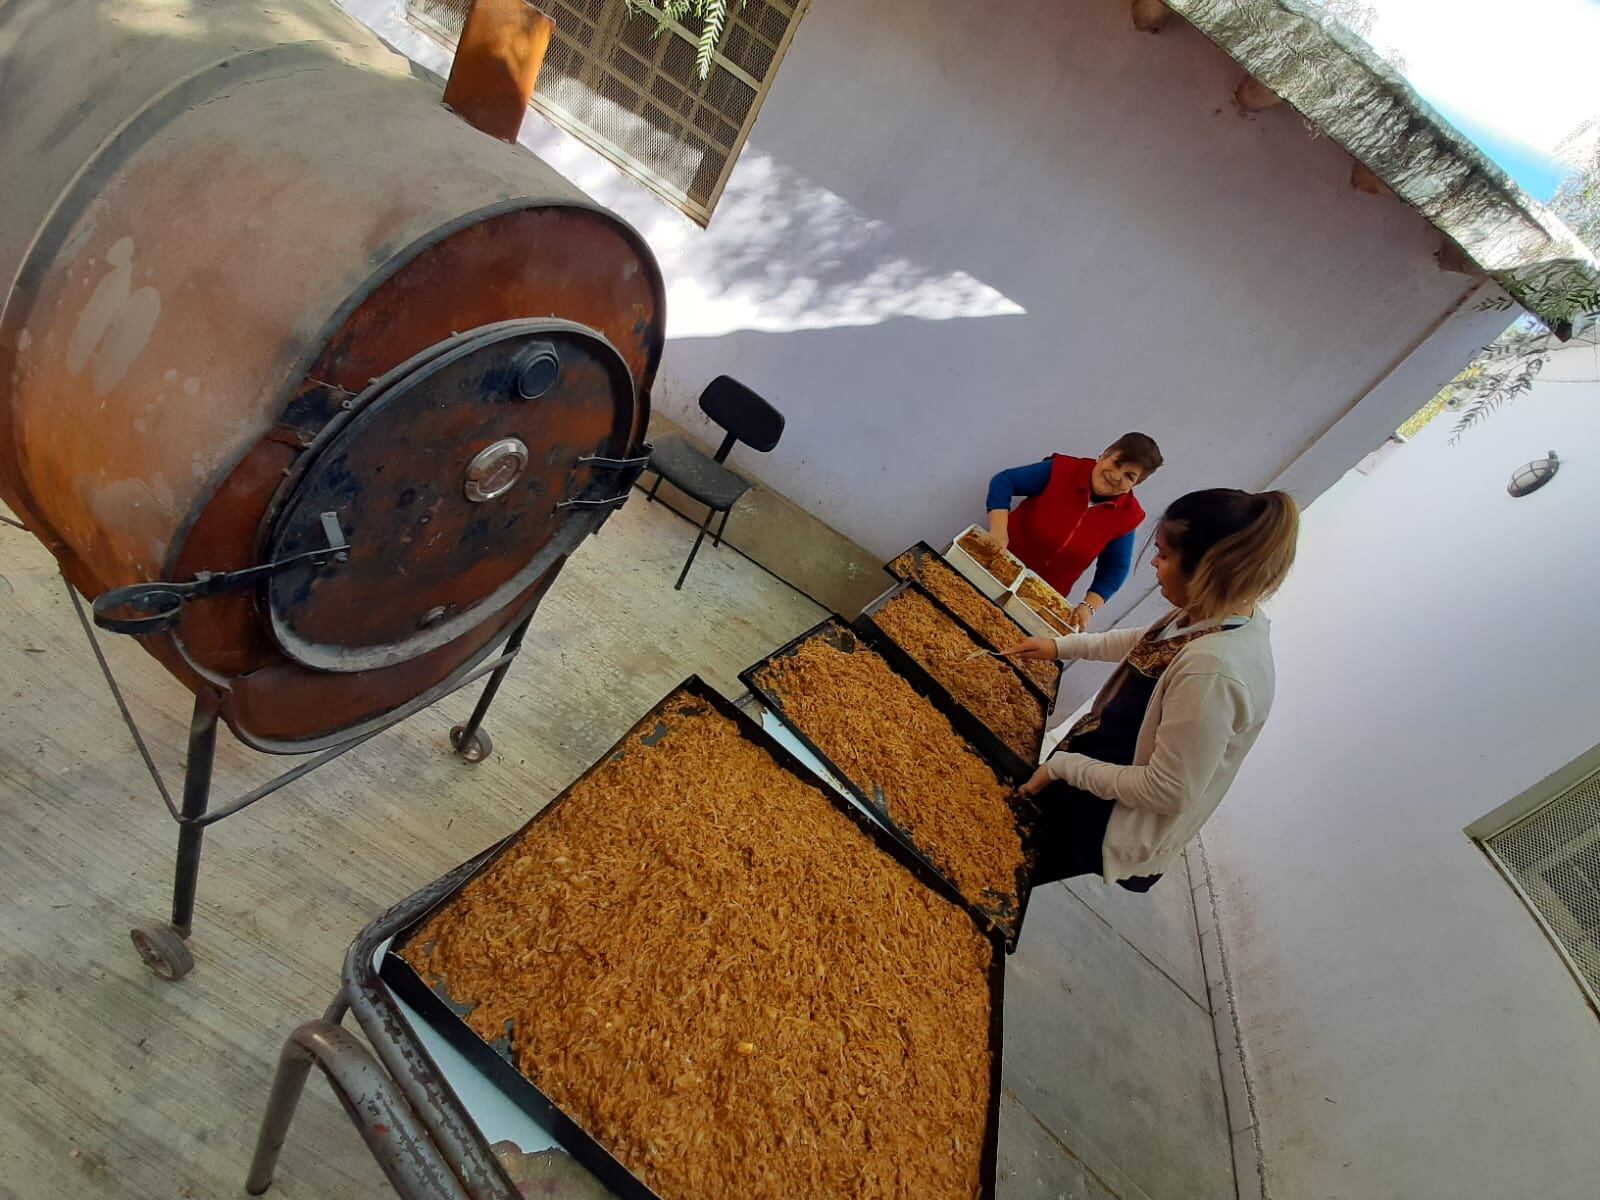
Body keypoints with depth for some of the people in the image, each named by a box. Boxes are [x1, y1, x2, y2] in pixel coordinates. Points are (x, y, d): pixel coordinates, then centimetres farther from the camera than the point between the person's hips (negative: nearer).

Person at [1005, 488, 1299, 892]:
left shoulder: (1213, 670, -37)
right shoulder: (1222, 614, -9)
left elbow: (1167, 791, -29)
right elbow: (1148, 642, 13)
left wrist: (1063, 765, -19)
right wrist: (1063, 645, 9)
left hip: (1106, 822, -8)